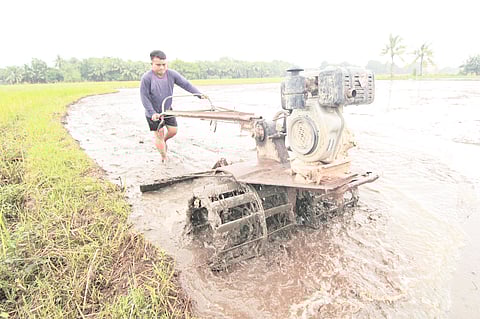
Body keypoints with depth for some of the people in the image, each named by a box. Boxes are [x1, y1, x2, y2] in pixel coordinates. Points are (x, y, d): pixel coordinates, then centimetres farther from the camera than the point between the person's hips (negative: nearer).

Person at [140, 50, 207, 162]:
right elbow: (144, 97, -20)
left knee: (173, 130, 9)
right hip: (153, 113, -4)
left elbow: (186, 84, -8)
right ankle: (164, 158, 19)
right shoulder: (146, 78, -22)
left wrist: (199, 94, -17)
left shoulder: (172, 74, -11)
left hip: (168, 109, 4)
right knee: (159, 135, 1)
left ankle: (164, 141, 43)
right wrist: (152, 113, -26)